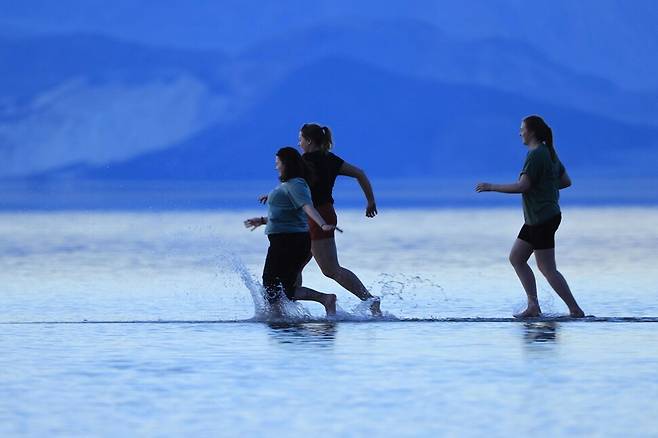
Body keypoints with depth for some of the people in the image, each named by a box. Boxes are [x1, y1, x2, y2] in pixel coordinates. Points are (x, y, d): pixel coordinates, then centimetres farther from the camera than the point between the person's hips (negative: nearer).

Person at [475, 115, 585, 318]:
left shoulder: (535, 155, -17)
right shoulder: (549, 153, 13)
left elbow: (522, 186, -24)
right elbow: (566, 181, 19)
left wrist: (491, 187, -16)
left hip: (543, 219, -10)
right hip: (535, 219, 10)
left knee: (547, 269, -6)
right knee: (516, 258, 11)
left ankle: (575, 310, -3)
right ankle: (533, 306, 8)